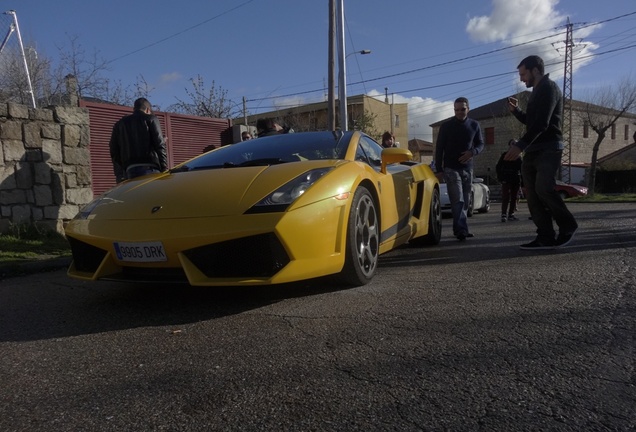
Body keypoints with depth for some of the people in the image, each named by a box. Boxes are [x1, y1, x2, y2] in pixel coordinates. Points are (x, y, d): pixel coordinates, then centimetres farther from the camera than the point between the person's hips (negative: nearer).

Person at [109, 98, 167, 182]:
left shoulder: (119, 124, 22)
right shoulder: (150, 119, 8)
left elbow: (114, 151, 19)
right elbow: (159, 145, -2)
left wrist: (119, 175, 21)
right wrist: (164, 170, -2)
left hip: (129, 169, 4)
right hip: (149, 168, -4)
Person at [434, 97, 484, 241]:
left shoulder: (474, 125, 7)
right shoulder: (446, 126, -1)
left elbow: (480, 144, 13)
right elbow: (439, 148, 0)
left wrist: (473, 152, -12)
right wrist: (438, 169, -6)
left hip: (467, 168, 4)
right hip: (451, 168, -4)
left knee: (465, 201, 7)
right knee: (458, 200, -16)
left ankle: (461, 229, 15)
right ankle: (461, 229, -22)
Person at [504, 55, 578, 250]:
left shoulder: (548, 87, -8)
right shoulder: (537, 91, 22)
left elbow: (542, 123, -20)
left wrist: (520, 145, -26)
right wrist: (516, 111, 16)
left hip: (548, 149, -9)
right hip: (534, 150, 9)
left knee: (543, 188, -23)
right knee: (533, 195, 0)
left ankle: (568, 225, -3)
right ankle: (546, 237, 0)